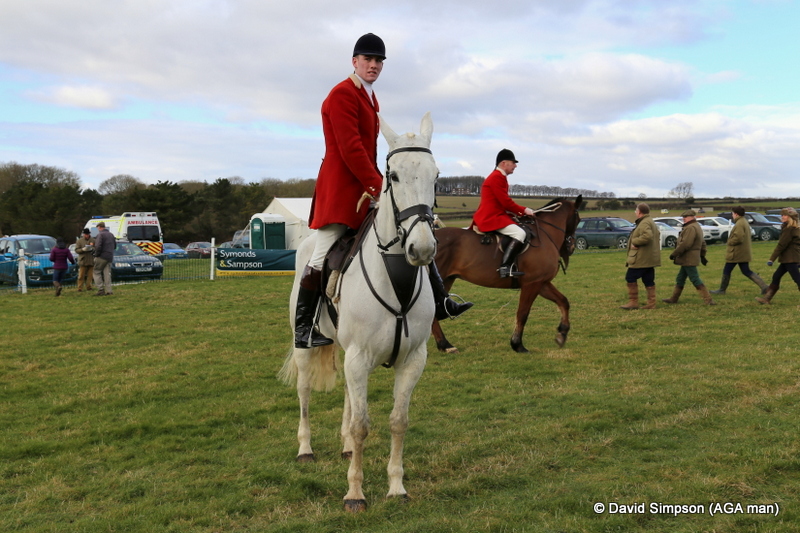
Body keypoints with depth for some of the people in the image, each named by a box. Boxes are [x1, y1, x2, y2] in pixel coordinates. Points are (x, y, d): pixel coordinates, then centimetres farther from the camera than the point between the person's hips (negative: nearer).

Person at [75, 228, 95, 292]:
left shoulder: (93, 240, 9)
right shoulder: (80, 241, 6)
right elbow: (76, 250, 1)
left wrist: (92, 248, -16)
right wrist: (83, 249, -17)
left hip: (91, 261, 1)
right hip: (83, 261, -1)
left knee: (90, 275, 2)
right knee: (81, 276, -3)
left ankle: (89, 287, 9)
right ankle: (80, 289, -1)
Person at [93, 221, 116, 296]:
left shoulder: (100, 234, -11)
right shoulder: (111, 234, 15)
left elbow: (98, 246, -20)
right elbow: (114, 246, 20)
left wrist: (96, 254, -8)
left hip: (102, 256, -7)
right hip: (109, 257, 7)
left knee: (97, 272, 3)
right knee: (107, 274, 7)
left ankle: (100, 289, -4)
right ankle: (108, 291, 2)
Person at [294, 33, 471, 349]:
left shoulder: (370, 98, 19)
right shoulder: (342, 95, -11)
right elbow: (350, 149, -19)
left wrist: (379, 184, 13)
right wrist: (378, 186, -18)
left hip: (368, 184, 10)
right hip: (341, 187, -10)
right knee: (323, 255, -8)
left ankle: (439, 302, 7)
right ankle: (302, 329, 0)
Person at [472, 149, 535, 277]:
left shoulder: (499, 177, 21)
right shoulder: (497, 177, -13)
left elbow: (503, 202, 22)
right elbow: (506, 202, -17)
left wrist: (519, 212, 13)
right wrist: (524, 210, -7)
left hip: (494, 215, 11)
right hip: (491, 218, -11)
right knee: (520, 234, -24)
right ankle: (505, 267, -31)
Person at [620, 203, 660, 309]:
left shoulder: (644, 223, -16)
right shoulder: (651, 222, 19)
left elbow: (647, 236, -32)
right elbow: (657, 235, 25)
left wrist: (635, 242, -21)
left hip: (641, 258, -10)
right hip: (650, 258, 10)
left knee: (631, 278, -4)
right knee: (648, 281, 10)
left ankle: (633, 302, -1)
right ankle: (651, 303, 11)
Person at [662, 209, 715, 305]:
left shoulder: (691, 228, -19)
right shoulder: (697, 227, 17)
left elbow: (685, 244, -26)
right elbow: (703, 244, 23)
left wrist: (674, 254, -18)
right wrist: (702, 256, 27)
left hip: (689, 260, -11)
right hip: (688, 260, 11)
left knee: (695, 280, -8)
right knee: (680, 279, 16)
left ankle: (708, 300, -7)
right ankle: (673, 299, 25)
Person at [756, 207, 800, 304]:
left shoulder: (789, 228, -17)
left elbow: (781, 244, -18)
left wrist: (772, 259, -16)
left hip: (790, 258, -10)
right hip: (788, 258, 10)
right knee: (776, 276, 12)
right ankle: (767, 298, 17)